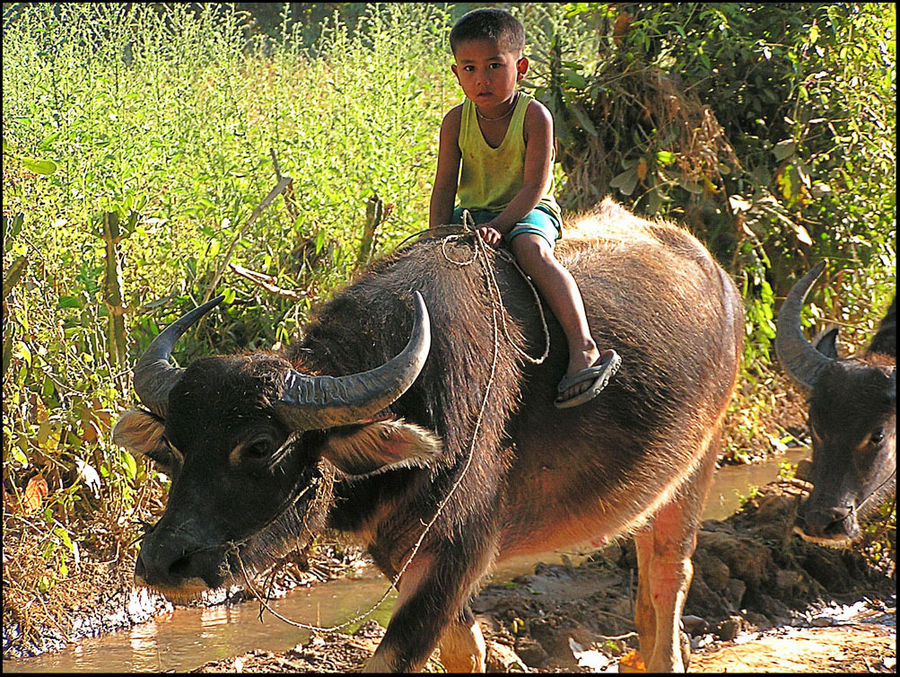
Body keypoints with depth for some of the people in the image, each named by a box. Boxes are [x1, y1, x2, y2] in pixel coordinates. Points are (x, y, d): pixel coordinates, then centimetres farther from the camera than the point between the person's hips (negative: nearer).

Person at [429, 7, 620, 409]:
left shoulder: (534, 116, -14)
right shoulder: (456, 122, -4)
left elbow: (534, 185, -18)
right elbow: (445, 188, -1)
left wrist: (499, 226, -31)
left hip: (527, 211, -6)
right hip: (473, 212, 6)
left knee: (531, 248, -37)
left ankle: (584, 349, -49)